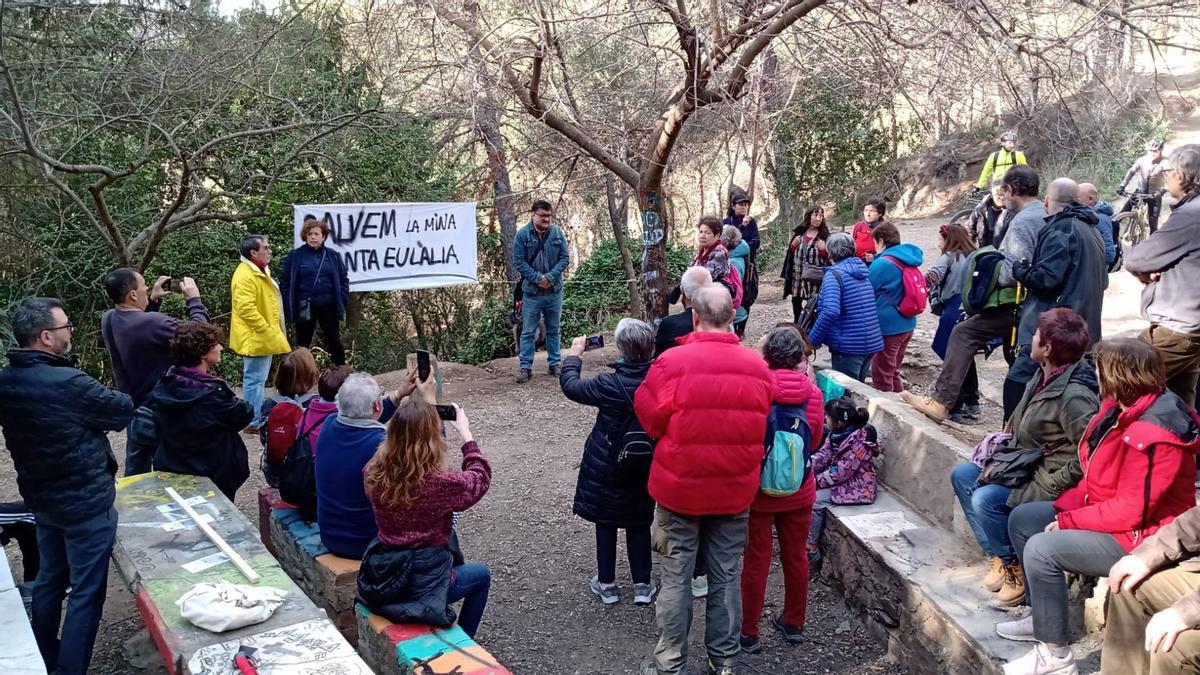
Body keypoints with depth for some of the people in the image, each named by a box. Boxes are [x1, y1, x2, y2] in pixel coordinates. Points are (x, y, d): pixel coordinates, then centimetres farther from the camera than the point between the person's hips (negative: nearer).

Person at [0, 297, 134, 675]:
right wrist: (114, 399, 8)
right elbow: (124, 412, -14)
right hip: (86, 502, -8)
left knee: (49, 580, 23)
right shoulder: (67, 383, -27)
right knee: (86, 592, 3)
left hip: (41, 498, 8)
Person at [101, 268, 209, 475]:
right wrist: (194, 299, -14)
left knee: (135, 470, 21)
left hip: (134, 408, 8)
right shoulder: (153, 323, -31)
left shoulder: (108, 319, -5)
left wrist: (153, 300, 7)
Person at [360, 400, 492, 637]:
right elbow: (480, 478, -7)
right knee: (481, 575, 26)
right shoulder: (439, 483, -27)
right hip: (424, 584, -5)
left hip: (379, 579, 5)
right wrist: (466, 433, 1)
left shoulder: (374, 472, -13)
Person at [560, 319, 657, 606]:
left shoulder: (609, 385, -24)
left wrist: (574, 355, 6)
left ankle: (607, 584, 23)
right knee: (639, 523, 18)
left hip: (606, 467, -3)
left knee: (605, 523, 14)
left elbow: (570, 385, -9)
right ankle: (642, 585, 23)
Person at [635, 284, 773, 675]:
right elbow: (761, 427, 4)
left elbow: (650, 419, -7)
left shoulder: (671, 363, -19)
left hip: (680, 487, -2)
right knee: (726, 576, 15)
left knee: (676, 575, 10)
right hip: (735, 490, 2)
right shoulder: (757, 367, -9)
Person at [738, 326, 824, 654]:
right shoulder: (812, 393, -10)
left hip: (758, 490, -2)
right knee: (796, 557, 18)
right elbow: (815, 442, 4)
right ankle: (794, 623, 34)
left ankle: (749, 633, 18)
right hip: (799, 492, 2)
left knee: (756, 561, 9)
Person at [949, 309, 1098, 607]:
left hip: (1048, 481, -10)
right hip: (1027, 467, 10)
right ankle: (997, 555, 6)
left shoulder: (1074, 396, -27)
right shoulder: (1044, 377, 3)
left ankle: (1014, 567, -2)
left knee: (985, 500, -26)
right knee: (961, 475, 6)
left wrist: (1051, 486, -23)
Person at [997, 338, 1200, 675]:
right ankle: (1042, 616, 20)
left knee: (1041, 549, -25)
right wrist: (1064, 506, -1)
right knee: (1022, 519, 10)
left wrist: (1068, 522, -19)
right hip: (1106, 511, 11)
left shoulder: (1153, 436, -30)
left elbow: (1131, 510, -27)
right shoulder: (1123, 409, 0)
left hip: (1140, 536, -11)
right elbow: (1097, 477, 10)